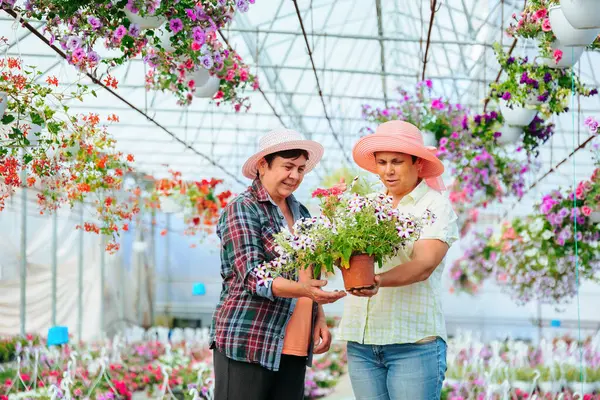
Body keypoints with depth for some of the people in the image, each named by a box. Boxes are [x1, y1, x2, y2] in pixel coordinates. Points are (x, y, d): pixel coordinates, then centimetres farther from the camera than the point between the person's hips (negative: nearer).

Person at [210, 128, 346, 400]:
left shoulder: (300, 213, 16)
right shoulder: (242, 210, -5)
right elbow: (254, 276, -16)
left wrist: (320, 319, 9)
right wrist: (304, 291, -31)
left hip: (294, 347, 6)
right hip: (247, 344, -6)